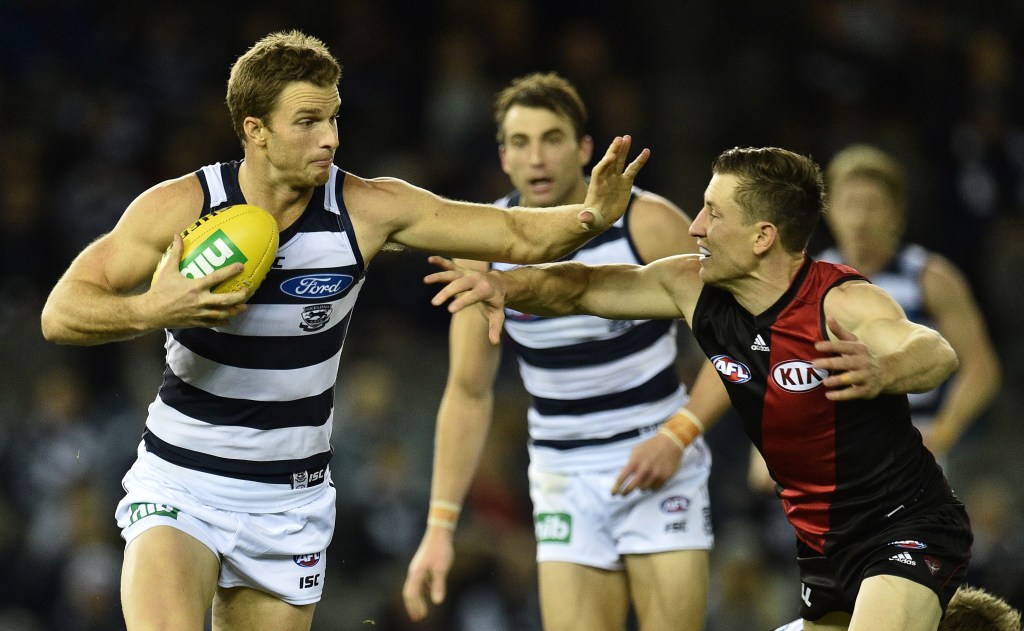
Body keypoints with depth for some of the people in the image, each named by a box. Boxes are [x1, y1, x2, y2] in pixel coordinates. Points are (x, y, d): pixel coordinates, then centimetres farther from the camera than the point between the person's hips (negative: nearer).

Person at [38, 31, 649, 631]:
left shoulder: (366, 209, -8)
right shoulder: (179, 208, -12)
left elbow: (519, 236, -5)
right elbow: (60, 313, -12)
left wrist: (589, 218, -26)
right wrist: (150, 310, -31)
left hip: (294, 500, 3)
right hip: (180, 487, -3)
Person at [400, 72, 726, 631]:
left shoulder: (648, 225, -13)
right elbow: (468, 393, 3)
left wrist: (677, 436, -18)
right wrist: (440, 525, -2)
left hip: (661, 464, -2)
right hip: (565, 476, 2)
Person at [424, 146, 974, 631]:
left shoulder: (841, 303, -24)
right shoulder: (693, 287, -4)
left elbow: (936, 353, -42)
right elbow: (582, 287, 6)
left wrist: (879, 372, -64)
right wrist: (505, 285, -15)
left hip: (906, 527, -8)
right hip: (821, 543, 8)